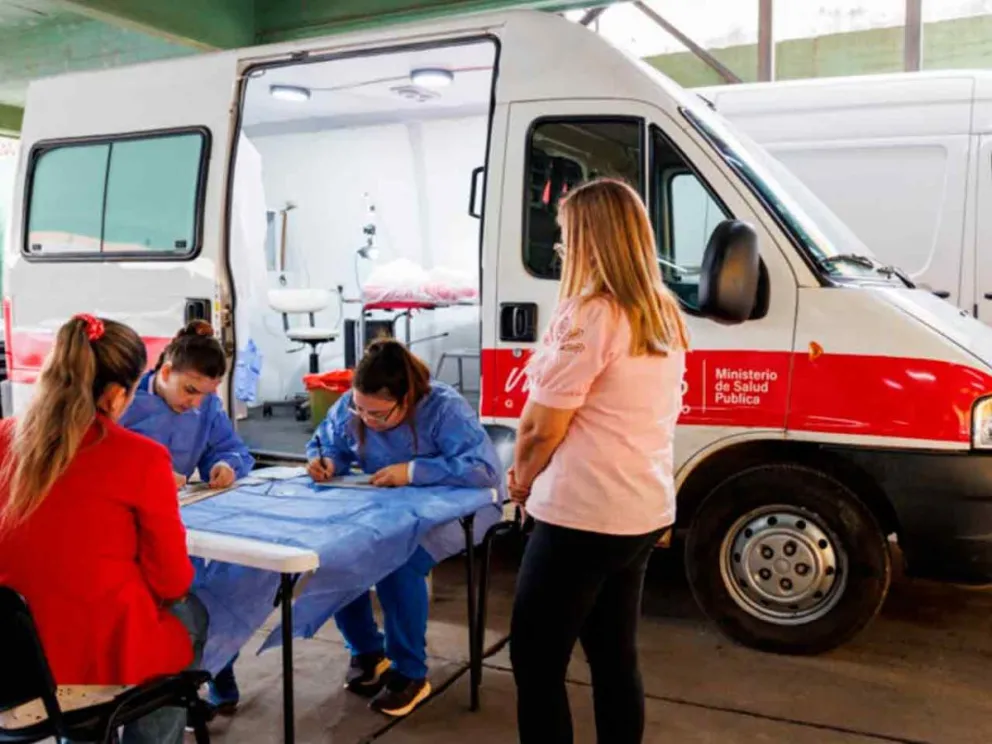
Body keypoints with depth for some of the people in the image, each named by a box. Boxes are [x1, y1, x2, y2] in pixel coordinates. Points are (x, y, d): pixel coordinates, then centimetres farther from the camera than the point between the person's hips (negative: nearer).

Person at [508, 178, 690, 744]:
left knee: (537, 664, 5)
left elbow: (542, 428, -15)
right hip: (643, 511, 9)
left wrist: (522, 480, 5)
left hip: (582, 515, -9)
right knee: (615, 658, 19)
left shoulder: (589, 315, -17)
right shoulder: (666, 318, 9)